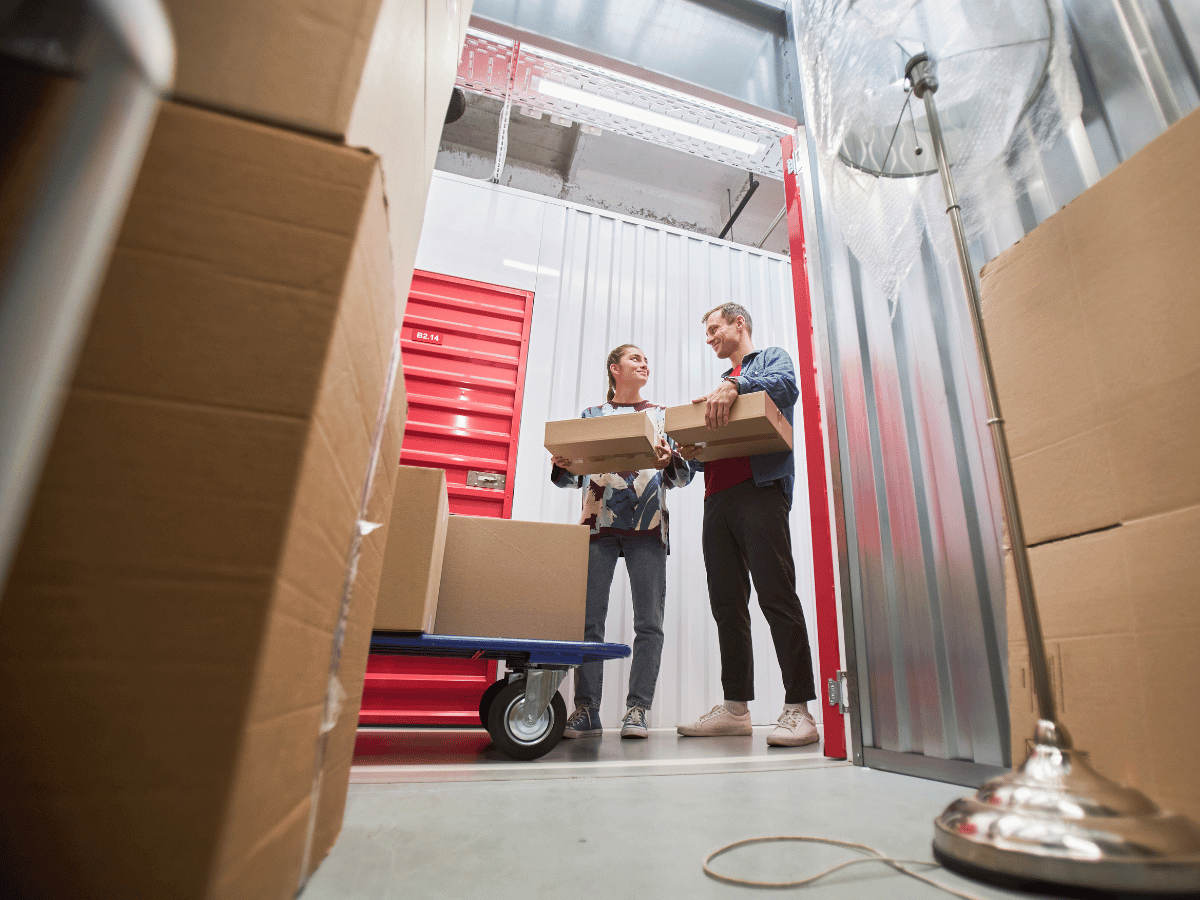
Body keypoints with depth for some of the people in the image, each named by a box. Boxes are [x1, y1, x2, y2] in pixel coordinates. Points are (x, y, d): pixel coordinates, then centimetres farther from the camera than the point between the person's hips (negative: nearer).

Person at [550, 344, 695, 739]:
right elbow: (576, 476, 14)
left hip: (647, 527, 0)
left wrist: (670, 462, -12)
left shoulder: (662, 415, 17)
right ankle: (586, 710, 6)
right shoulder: (590, 415, 18)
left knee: (649, 622, -3)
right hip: (597, 525, 0)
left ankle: (637, 710, 6)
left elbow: (683, 475, 10)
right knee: (588, 618, -3)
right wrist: (562, 467, -8)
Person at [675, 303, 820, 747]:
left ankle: (798, 710, -5)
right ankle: (735, 707, 13)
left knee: (777, 598, -11)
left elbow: (785, 386, -11)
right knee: (727, 606, 5)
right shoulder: (719, 384, 32)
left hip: (759, 487, -7)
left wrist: (734, 386, -26)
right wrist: (693, 452, 5)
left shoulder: (772, 357, 14)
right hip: (717, 498, 7)